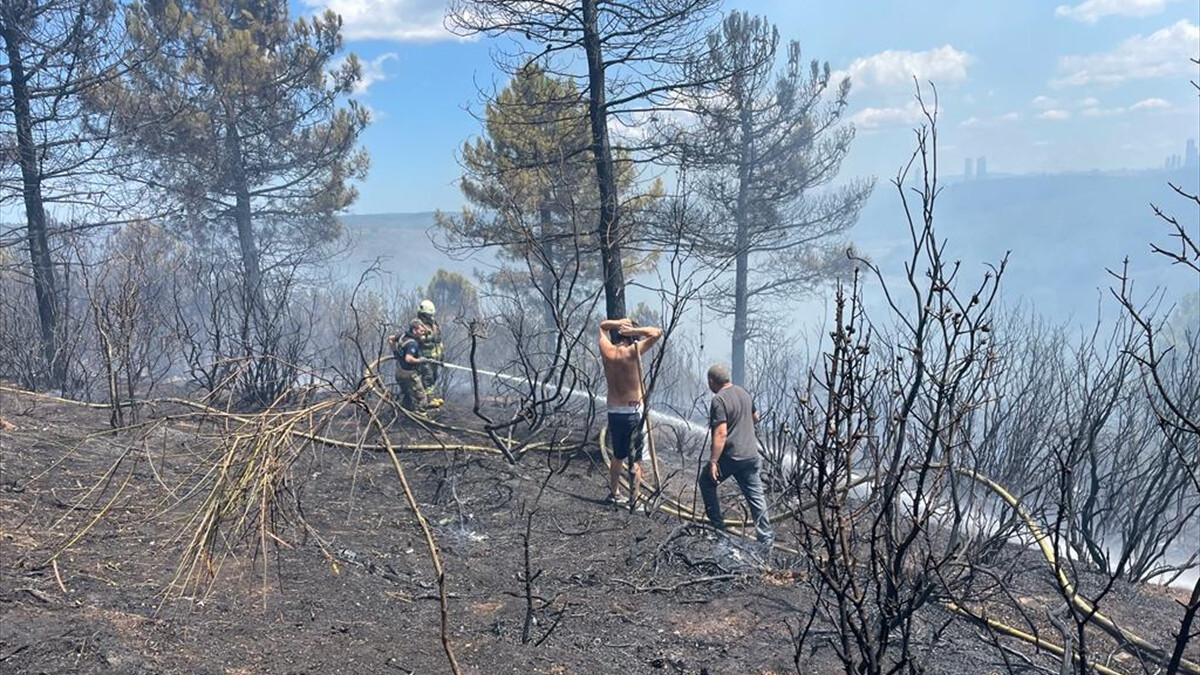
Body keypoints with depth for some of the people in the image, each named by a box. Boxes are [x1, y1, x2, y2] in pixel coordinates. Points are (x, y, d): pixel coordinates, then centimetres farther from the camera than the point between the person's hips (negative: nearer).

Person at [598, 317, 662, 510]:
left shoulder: (607, 351, -2)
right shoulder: (632, 352, -15)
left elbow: (602, 325, 16)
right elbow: (657, 332, -15)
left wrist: (618, 323, -1)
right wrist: (634, 330, -11)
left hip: (613, 412, 5)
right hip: (633, 413, -5)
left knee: (618, 455, 22)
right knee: (635, 459, 3)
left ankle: (614, 494, 32)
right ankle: (634, 500, 3)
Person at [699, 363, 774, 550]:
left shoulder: (719, 400, -17)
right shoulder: (744, 393, 8)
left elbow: (720, 433, -24)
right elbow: (755, 417, 24)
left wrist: (713, 461, -23)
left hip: (729, 456, -7)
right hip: (751, 454, 7)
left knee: (707, 482, 17)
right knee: (755, 495, 9)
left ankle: (718, 526, 20)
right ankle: (766, 538, 9)